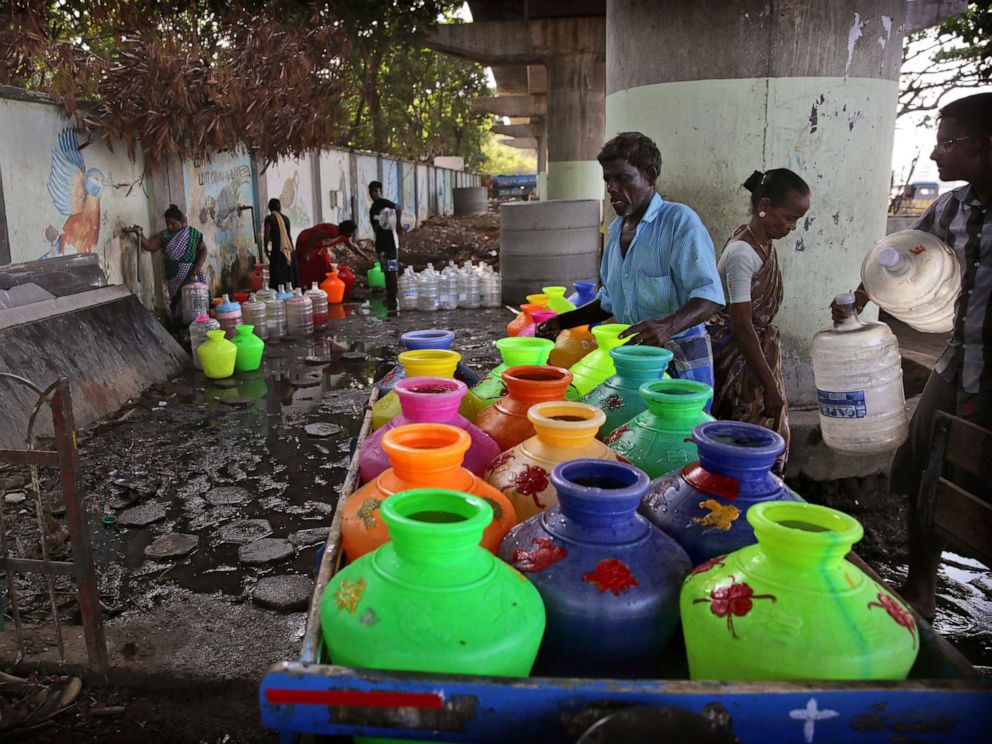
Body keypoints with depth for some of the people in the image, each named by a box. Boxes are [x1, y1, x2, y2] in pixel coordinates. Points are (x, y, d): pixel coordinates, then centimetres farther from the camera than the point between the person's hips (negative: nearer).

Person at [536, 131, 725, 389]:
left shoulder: (680, 221, -13)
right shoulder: (616, 228, 12)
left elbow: (709, 296, -23)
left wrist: (667, 326, -40)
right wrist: (563, 322, 11)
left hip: (680, 360, -6)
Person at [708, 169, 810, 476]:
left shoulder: (764, 243, 5)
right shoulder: (743, 252, -23)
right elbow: (741, 326, -26)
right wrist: (770, 384, -24)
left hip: (756, 346, 9)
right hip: (734, 353, -9)